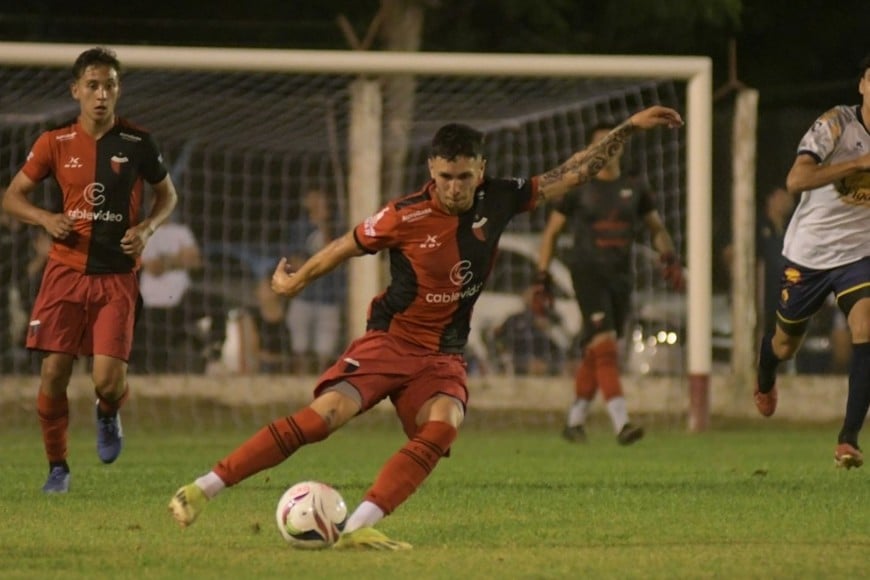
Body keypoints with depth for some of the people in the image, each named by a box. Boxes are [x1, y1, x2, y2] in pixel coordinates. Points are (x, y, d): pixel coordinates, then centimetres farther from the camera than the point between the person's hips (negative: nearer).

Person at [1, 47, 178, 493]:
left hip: (117, 276, -1)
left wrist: (147, 228, -6)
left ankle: (108, 416, 25)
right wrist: (46, 219, -12)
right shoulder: (55, 144, 0)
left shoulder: (137, 143, -1)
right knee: (54, 373, -5)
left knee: (108, 380, -13)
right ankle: (57, 466, 15)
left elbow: (167, 195, 13)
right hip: (66, 272, 1)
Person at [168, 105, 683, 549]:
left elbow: (570, 175, 6)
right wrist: (296, 280, 17)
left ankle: (357, 527, -31)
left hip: (443, 355, 4)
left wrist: (630, 128, 4)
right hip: (389, 341, -4)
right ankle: (204, 488, -20)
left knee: (442, 428, -27)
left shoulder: (498, 202, -3)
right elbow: (347, 247, 3)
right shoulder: (405, 218, -13)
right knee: (326, 415, -23)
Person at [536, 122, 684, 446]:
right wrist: (543, 274, 2)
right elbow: (551, 231, 8)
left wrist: (669, 257, 3)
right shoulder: (578, 188, 2)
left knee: (594, 354, 9)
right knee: (604, 345, -19)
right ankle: (621, 422, -28)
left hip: (621, 276, 4)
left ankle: (575, 420, 24)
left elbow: (657, 228, 21)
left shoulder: (634, 189, 11)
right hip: (588, 274, -4)